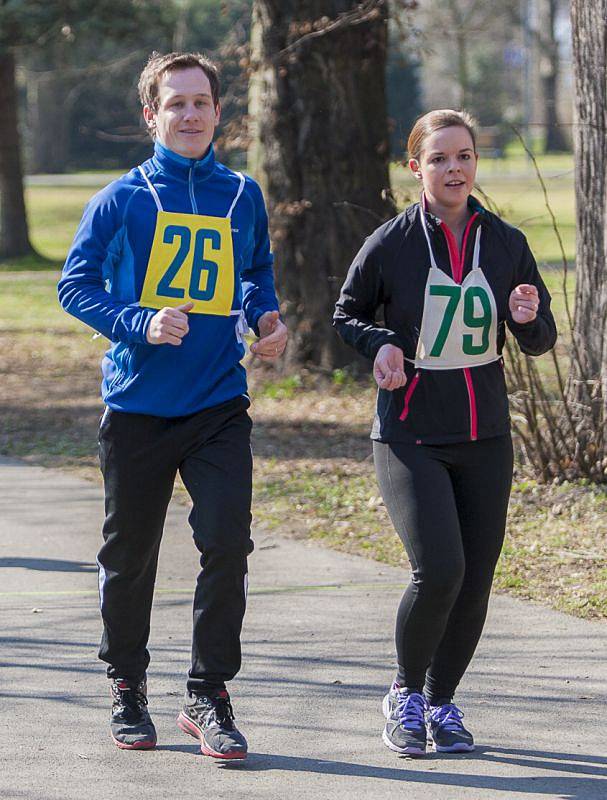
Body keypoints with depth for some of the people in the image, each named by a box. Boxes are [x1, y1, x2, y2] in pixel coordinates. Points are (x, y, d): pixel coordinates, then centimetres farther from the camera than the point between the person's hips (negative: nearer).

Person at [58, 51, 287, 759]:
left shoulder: (242, 197, 6)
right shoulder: (122, 199, -3)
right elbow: (76, 285, -2)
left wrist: (264, 317, -1)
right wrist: (141, 324, -18)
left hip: (220, 408, 2)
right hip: (136, 405, -1)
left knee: (227, 546, -9)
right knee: (129, 555, 9)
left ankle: (208, 696, 3)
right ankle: (127, 687, 28)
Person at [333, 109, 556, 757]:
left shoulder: (506, 243, 3)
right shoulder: (390, 243, -6)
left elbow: (540, 342, 10)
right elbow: (347, 314, 8)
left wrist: (528, 317, -13)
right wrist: (381, 344, -13)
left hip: (485, 439, 4)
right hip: (410, 438, -4)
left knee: (475, 580, 4)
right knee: (438, 569, -18)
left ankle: (442, 703, 25)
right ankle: (405, 692, 7)